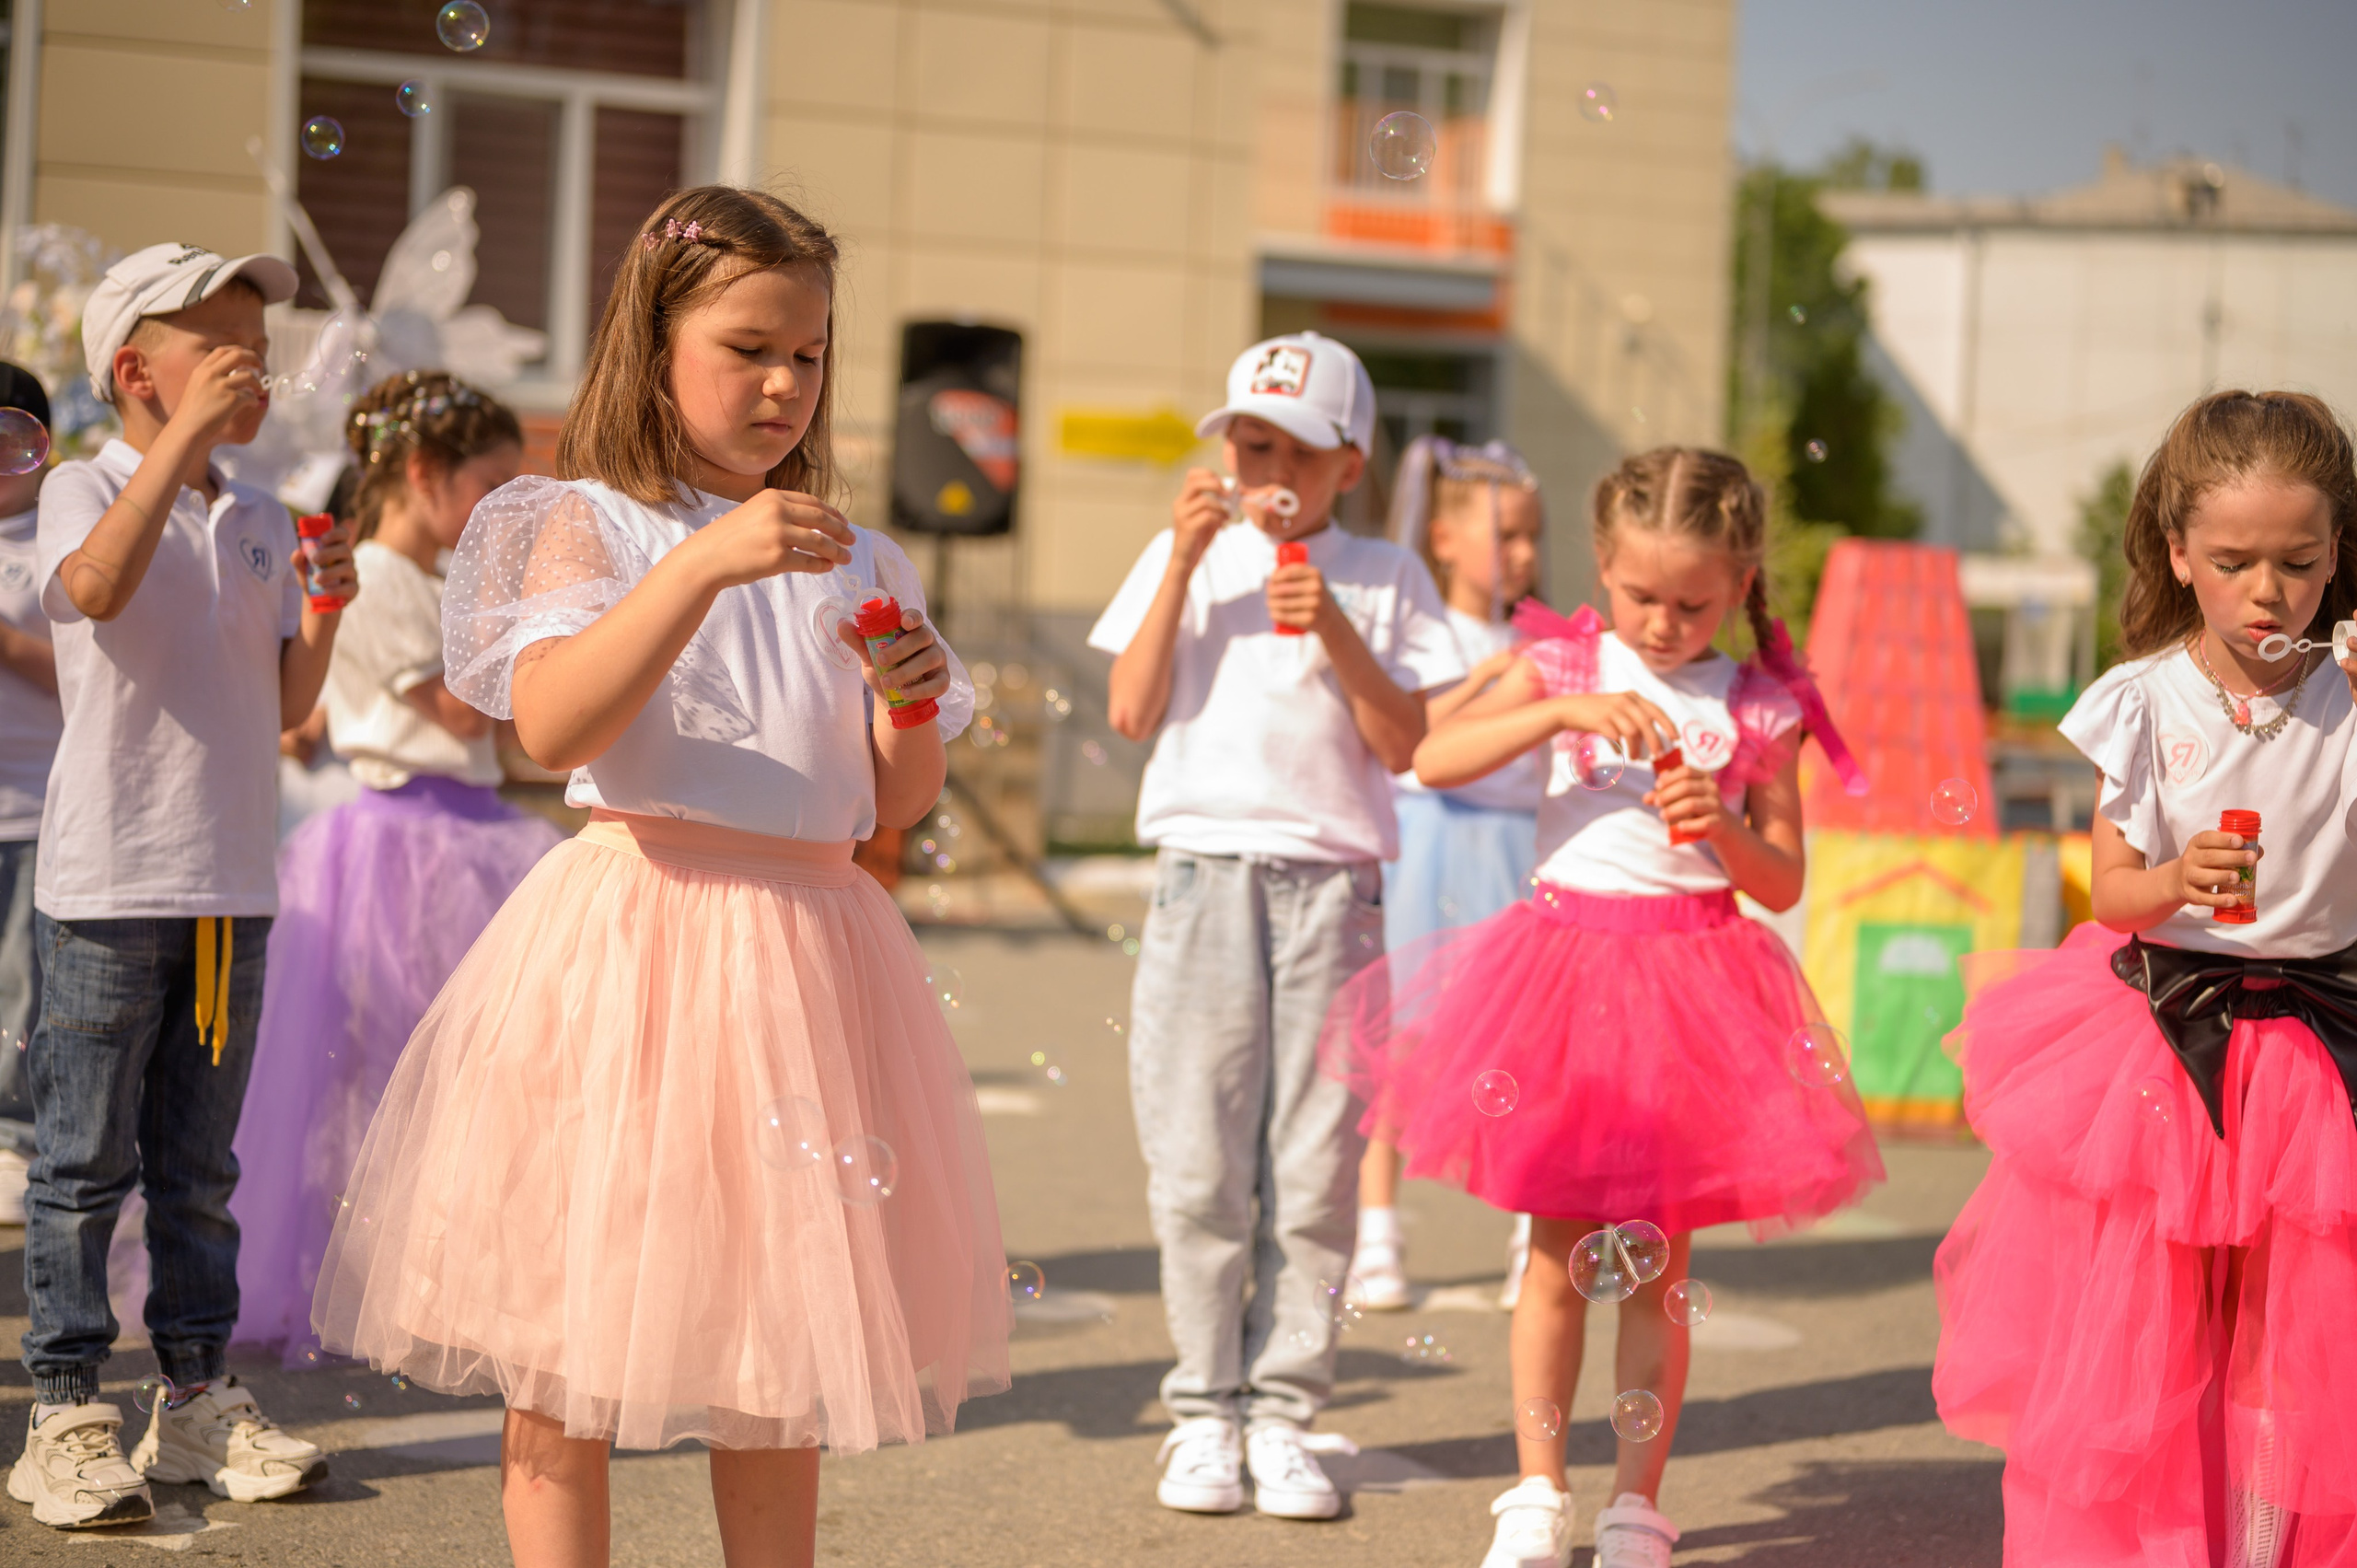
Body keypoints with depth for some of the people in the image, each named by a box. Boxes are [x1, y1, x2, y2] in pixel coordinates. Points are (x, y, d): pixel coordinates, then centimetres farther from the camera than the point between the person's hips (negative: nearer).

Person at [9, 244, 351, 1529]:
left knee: (197, 1167, 12)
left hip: (232, 889, 6)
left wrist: (321, 615, -4)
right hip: (106, 887, -6)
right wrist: (187, 433, -28)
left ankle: (200, 1400, 19)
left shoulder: (260, 524, 13)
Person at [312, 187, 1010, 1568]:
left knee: (779, 1341, 12)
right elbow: (552, 725, -19)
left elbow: (897, 808, 13)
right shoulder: (588, 524, -1)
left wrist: (912, 706, -8)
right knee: (569, 1353, -1)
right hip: (635, 934, -4)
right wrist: (706, 564, -26)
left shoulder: (851, 564, 13)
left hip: (809, 957, 5)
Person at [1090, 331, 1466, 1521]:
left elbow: (1401, 743, 1)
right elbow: (1131, 712, -1)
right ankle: (1205, 1411, 10)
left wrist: (1332, 628, -11)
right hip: (1205, 873, 0)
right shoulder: (1185, 556, 10)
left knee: (1314, 1164, 0)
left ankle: (1284, 1411, 9)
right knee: (1199, 1163, 0)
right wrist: (1185, 562, -7)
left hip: (1332, 884, 0)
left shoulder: (1382, 577, 9)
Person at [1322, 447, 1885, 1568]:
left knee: (1656, 1264, 5)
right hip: (1566, 958, 0)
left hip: (1692, 980, 0)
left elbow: (1784, 883, 6)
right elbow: (1433, 759, -12)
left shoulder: (1761, 710, 3)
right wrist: (1564, 710, -21)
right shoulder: (1563, 666, 2)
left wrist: (1724, 829, -14)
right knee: (1559, 1254, 4)